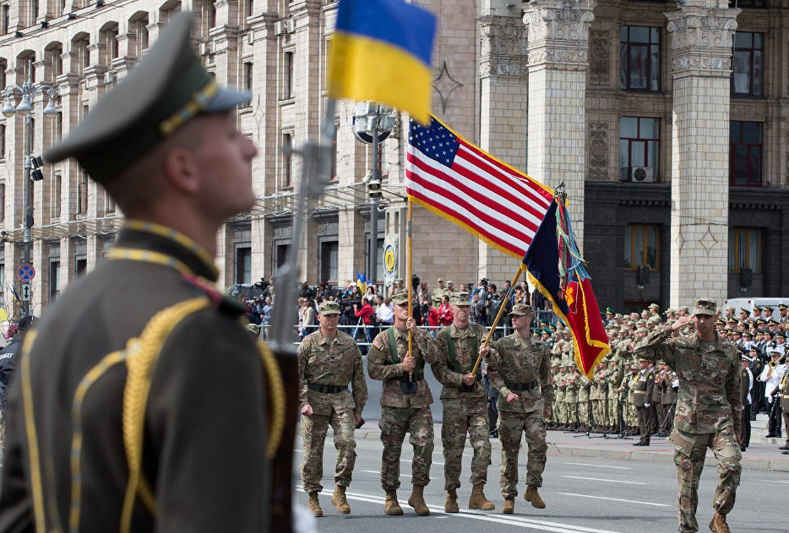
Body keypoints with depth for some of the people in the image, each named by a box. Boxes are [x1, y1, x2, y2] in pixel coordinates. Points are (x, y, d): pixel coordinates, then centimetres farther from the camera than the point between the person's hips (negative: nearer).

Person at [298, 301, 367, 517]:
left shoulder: (349, 343, 9)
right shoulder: (308, 343, 2)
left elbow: (358, 377, 13)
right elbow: (297, 376, 0)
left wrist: (358, 408, 10)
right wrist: (303, 402, -10)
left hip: (342, 399, 2)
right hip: (315, 399, -1)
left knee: (347, 443, -15)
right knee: (313, 450, 1)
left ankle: (340, 492, -4)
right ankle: (312, 497, 12)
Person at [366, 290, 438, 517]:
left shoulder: (421, 335, 10)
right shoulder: (384, 339, 2)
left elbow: (431, 358, -8)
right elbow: (373, 370, -5)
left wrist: (416, 333, -15)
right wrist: (401, 368, -13)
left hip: (420, 401, 2)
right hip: (394, 402, -2)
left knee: (425, 445, -10)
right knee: (392, 450, 2)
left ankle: (418, 494, 1)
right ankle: (390, 497, 12)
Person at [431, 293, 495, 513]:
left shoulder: (478, 331, 9)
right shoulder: (443, 336, 3)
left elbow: (486, 344, -13)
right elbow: (438, 369, -3)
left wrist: (485, 350, -36)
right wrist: (461, 379, -16)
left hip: (477, 397, 2)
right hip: (453, 398, -2)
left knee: (483, 444, -8)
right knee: (453, 448, 1)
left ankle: (477, 494, -3)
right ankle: (451, 495, 10)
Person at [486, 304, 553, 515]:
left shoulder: (540, 347, 10)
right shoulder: (502, 345, 2)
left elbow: (546, 377, 19)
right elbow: (492, 372, -2)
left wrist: (548, 404, 17)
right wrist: (506, 392, -16)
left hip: (534, 403, 2)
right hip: (510, 404, -2)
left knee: (538, 444, -11)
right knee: (510, 450, 0)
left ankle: (532, 489, 4)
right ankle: (509, 497, 6)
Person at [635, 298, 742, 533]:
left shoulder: (728, 352, 7)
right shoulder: (679, 346, 2)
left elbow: (734, 392, 14)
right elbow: (642, 351, -8)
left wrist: (736, 428, 15)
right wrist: (669, 329, -12)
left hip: (720, 421, 0)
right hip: (688, 423, 0)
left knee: (732, 465, -20)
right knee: (687, 478, 2)